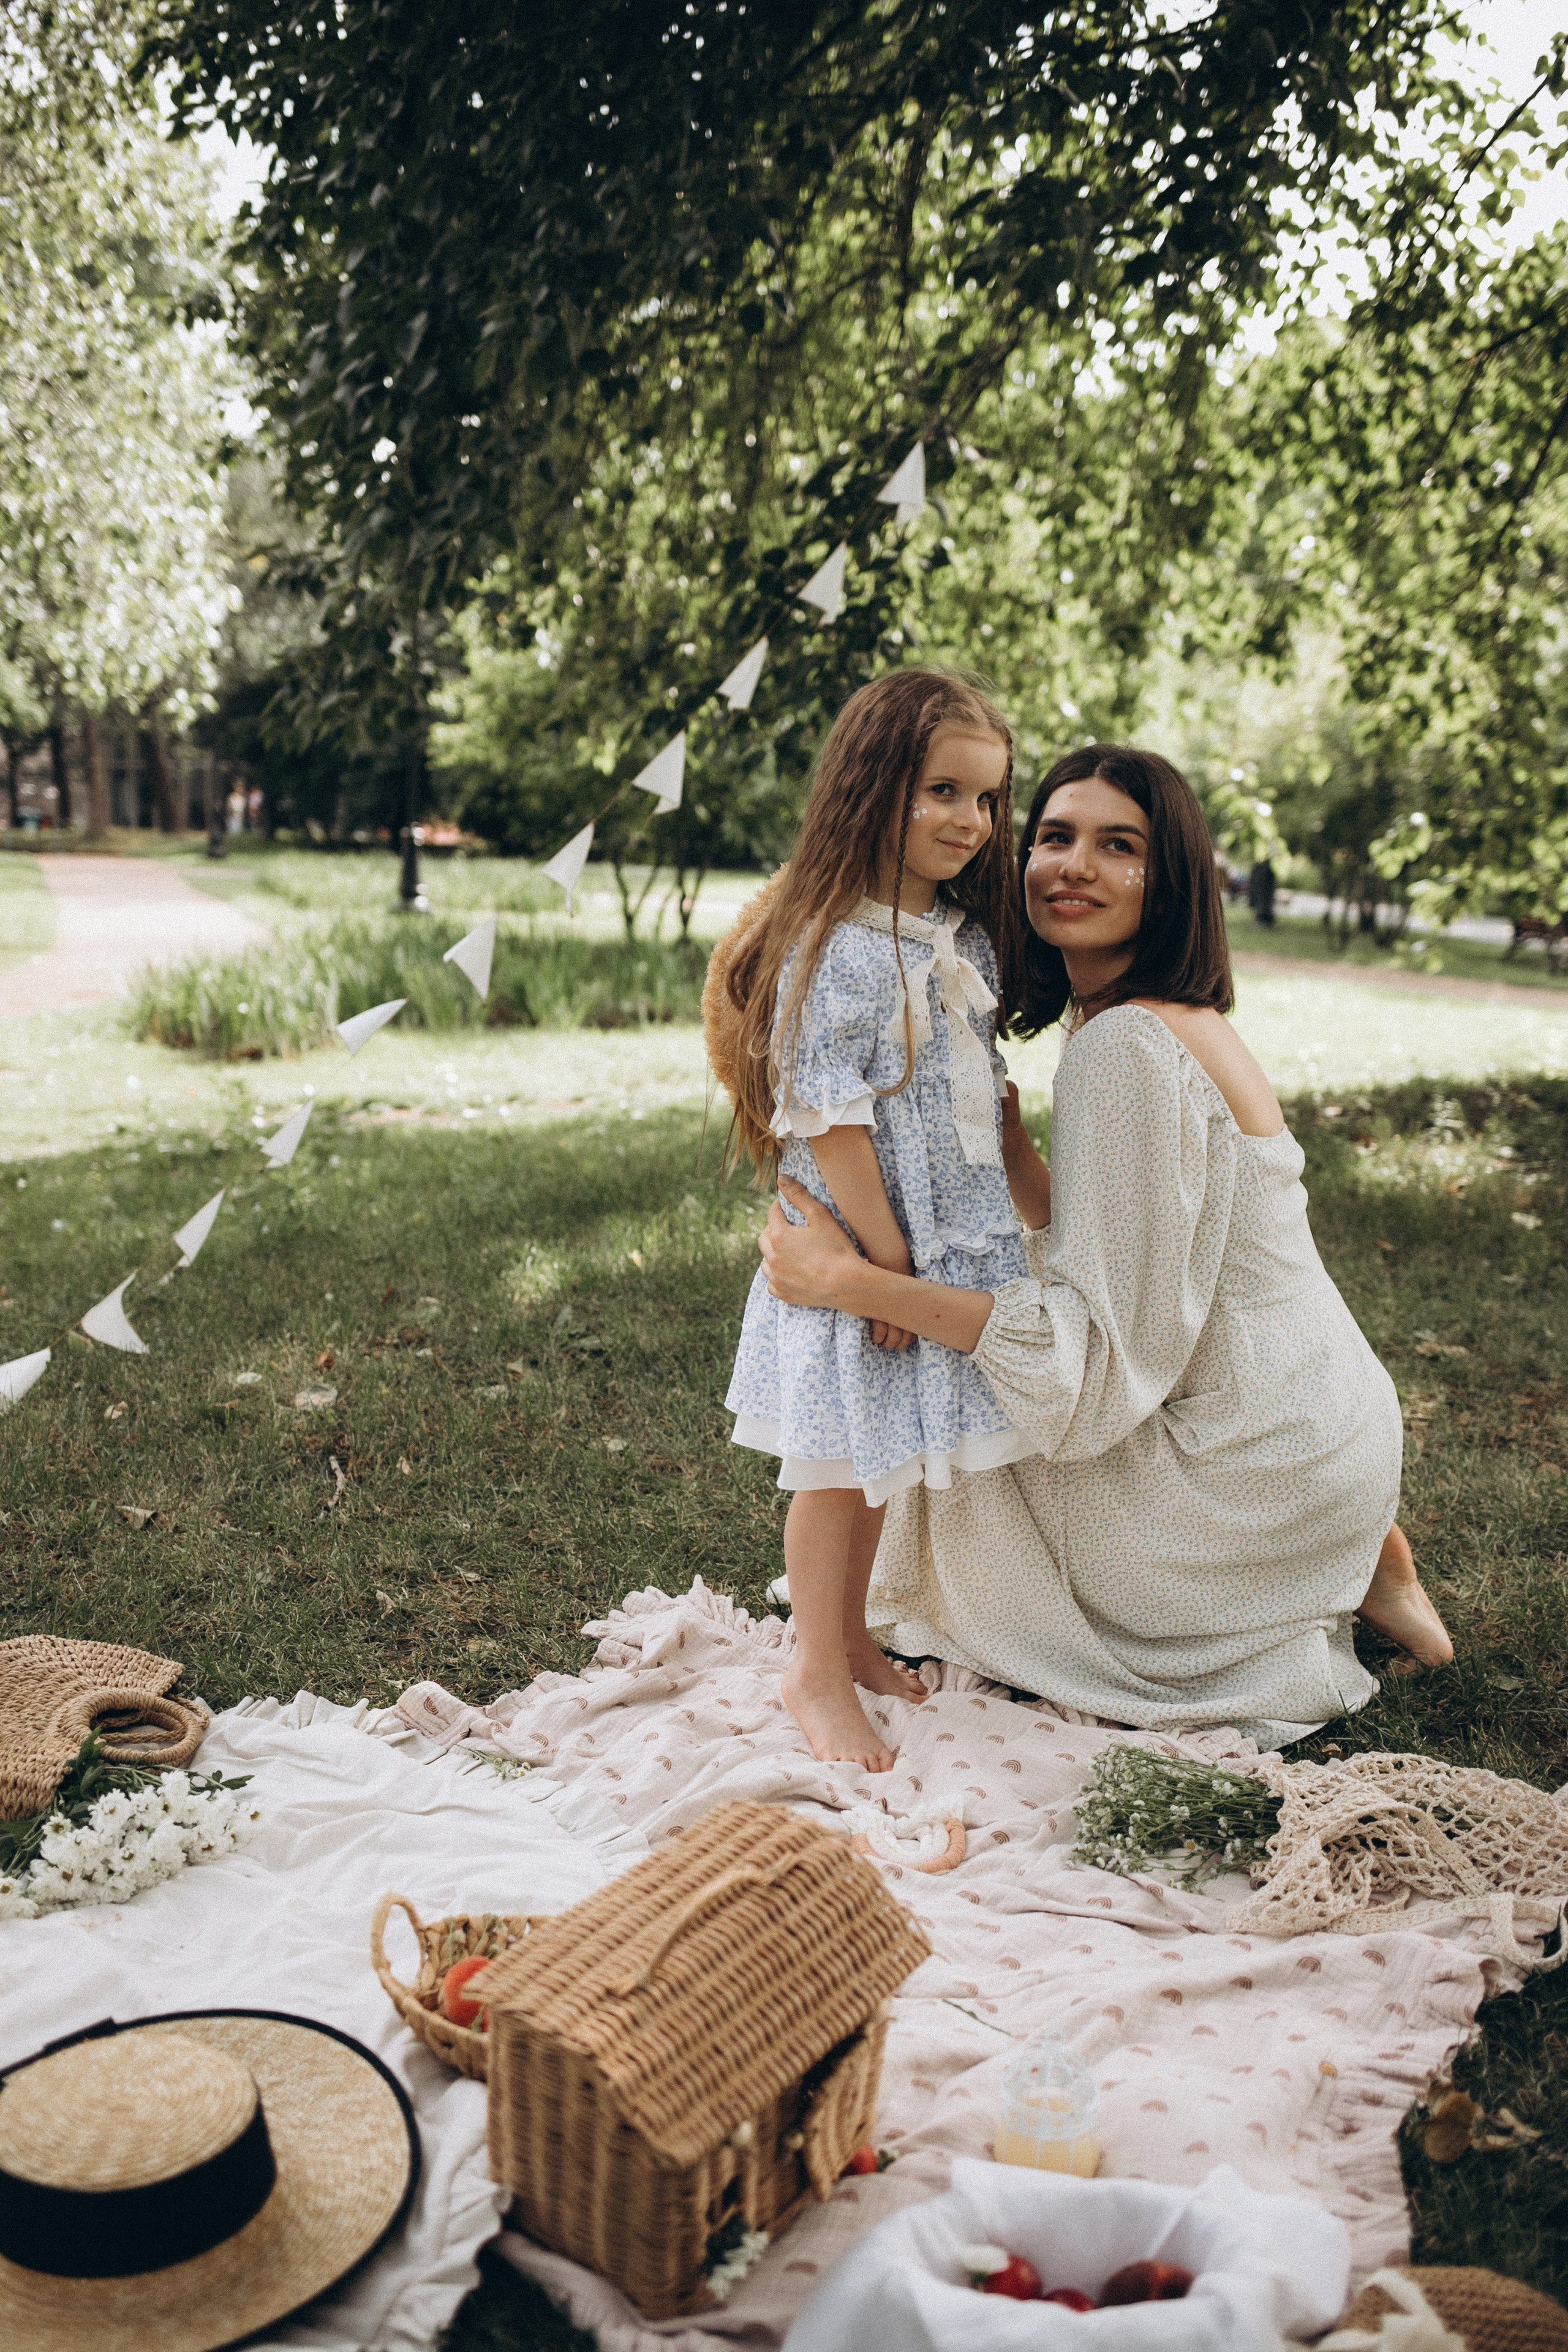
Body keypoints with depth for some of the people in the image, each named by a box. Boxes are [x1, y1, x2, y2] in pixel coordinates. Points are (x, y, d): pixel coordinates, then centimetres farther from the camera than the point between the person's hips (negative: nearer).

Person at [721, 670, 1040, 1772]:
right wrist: (885, 1256, -20)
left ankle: (851, 1637, 37)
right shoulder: (834, 945, -19)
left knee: (884, 1458, 20)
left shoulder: (968, 939, 8)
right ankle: (817, 1672, 22)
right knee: (841, 1464, 5)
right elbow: (831, 1116, -21)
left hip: (959, 1245, 8)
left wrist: (1020, 1215, 15)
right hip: (858, 1252, -8)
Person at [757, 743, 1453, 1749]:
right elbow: (1126, 1262, 9)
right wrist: (1008, 1143, 0)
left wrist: (852, 1281, -26)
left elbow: (1098, 1350, -25)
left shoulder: (1128, 1047, -23)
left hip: (1268, 1464, -9)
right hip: (1320, 1424, 9)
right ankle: (1355, 1562, 18)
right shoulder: (1181, 1024, 7)